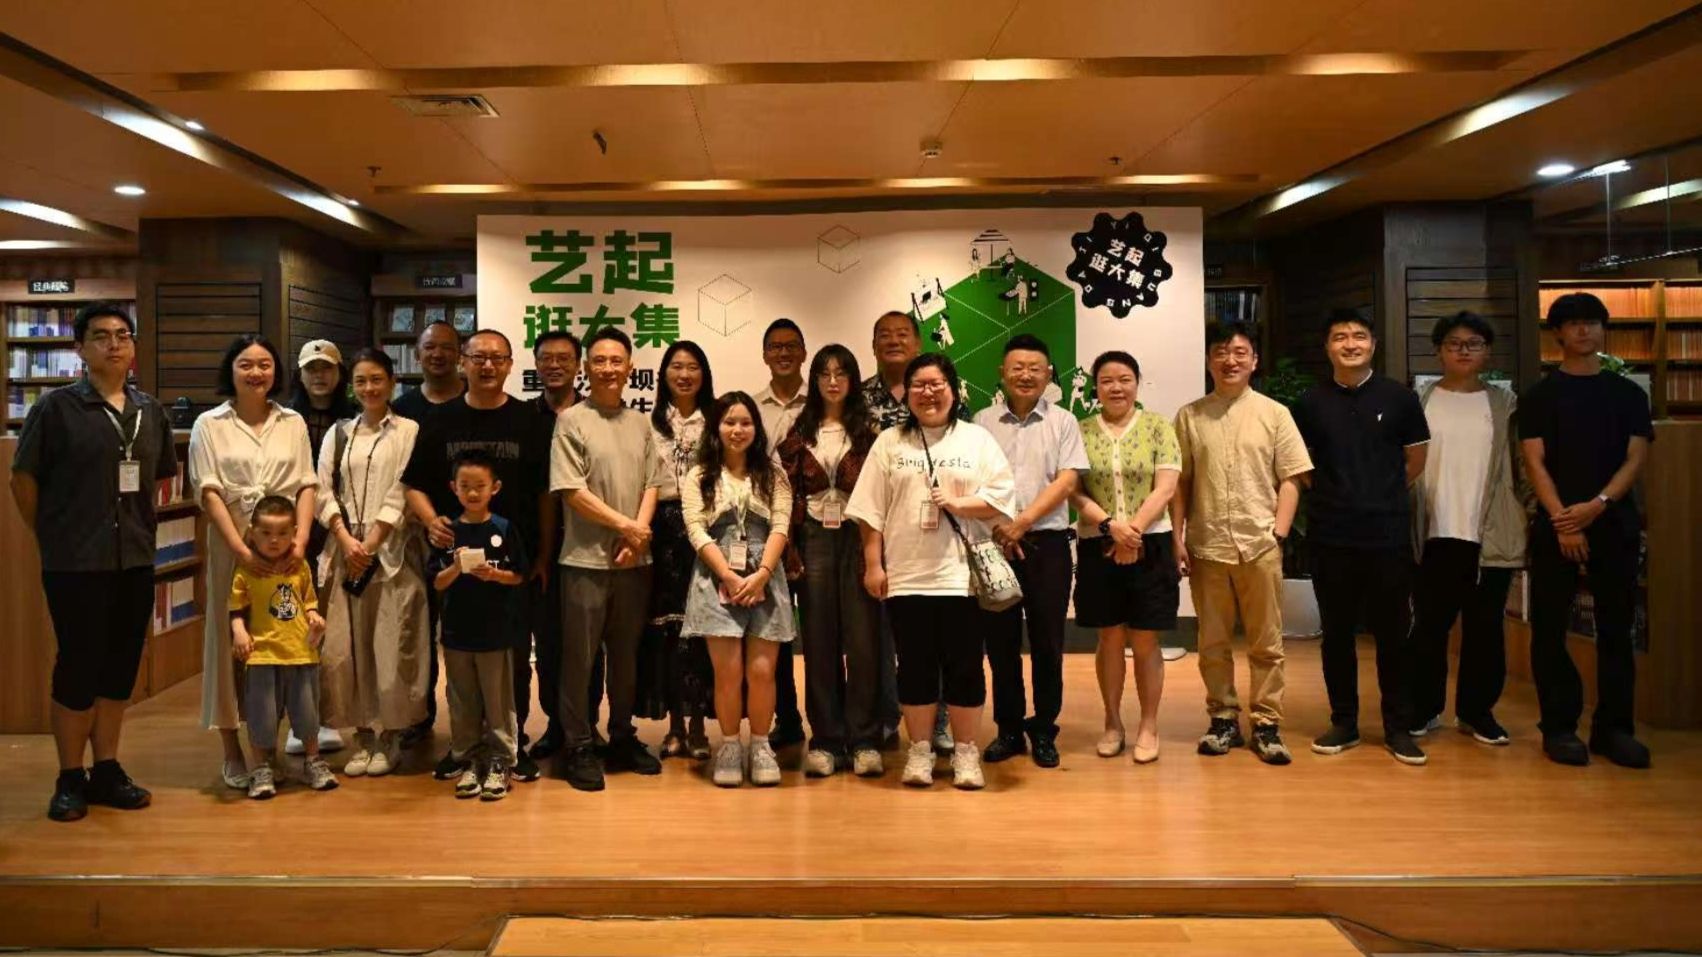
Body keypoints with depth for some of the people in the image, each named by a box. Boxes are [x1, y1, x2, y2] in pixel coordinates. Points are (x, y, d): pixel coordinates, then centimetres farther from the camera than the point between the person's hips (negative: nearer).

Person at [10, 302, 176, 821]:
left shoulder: (151, 411, 9)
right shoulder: (57, 407, -5)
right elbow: (23, 478, -1)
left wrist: (143, 527, 9)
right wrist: (51, 538, 0)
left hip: (135, 562, 5)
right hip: (75, 564, -4)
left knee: (120, 666, 11)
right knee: (78, 667, 2)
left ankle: (106, 770, 24)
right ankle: (70, 779, 16)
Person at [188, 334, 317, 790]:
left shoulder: (292, 423, 10)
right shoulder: (210, 425, 3)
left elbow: (306, 486, 6)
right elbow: (209, 493, -4)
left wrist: (301, 539, -10)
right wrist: (241, 549, -14)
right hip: (231, 545, -2)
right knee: (231, 638, 2)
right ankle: (232, 751, 12)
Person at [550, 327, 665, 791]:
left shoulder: (640, 423, 11)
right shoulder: (572, 420, -4)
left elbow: (651, 484, 8)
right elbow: (572, 490, -11)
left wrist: (638, 535, -7)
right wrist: (625, 525, -11)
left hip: (635, 560, 5)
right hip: (586, 559, -5)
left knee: (626, 654, 14)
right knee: (579, 657, 2)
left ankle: (622, 737, 27)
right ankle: (577, 747, 12)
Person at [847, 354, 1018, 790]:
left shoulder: (977, 439, 7)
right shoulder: (889, 443, 8)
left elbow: (1003, 496, -1)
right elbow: (871, 511, 4)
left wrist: (960, 504, -15)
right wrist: (873, 564, -1)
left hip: (961, 575, 0)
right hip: (906, 576, 1)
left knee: (964, 666, 3)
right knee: (915, 666, 7)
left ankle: (965, 751, 15)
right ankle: (920, 750, 19)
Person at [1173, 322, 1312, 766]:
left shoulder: (1274, 413, 3)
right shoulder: (1190, 416, 6)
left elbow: (1290, 479, 3)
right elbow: (1179, 484, 6)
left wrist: (1278, 533, -6)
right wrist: (1178, 538, 1)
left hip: (1259, 546, -1)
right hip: (1207, 546, 1)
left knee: (1266, 643, 5)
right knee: (1213, 642, 9)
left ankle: (1267, 725, 15)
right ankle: (1223, 718, 22)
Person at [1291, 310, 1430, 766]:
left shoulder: (1399, 397, 2)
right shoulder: (1310, 403, 3)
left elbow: (1415, 462, 10)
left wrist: (1380, 494, 10)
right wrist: (1335, 494, 7)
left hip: (1389, 535, -1)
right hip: (1330, 536, 1)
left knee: (1393, 633, 5)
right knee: (1337, 633, 9)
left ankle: (1398, 726, 17)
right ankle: (1343, 722, 20)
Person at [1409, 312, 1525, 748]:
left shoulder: (1503, 403, 8)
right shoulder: (1421, 400, 5)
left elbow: (1520, 463, 8)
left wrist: (1529, 513, -1)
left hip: (1491, 534, 1)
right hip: (1435, 533, -1)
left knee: (1485, 626, 7)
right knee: (1430, 624, 5)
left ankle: (1477, 711, 18)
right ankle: (1424, 708, 16)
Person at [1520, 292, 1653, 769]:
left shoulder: (1628, 394, 11)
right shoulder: (1539, 395, 4)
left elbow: (1636, 457, 1)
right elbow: (1535, 462, -4)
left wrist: (1596, 505, -14)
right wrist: (1563, 520, -15)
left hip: (1616, 524, 2)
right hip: (1555, 525, -2)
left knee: (1616, 627, 5)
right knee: (1550, 628, -1)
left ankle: (1613, 727, 13)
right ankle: (1560, 726, 8)